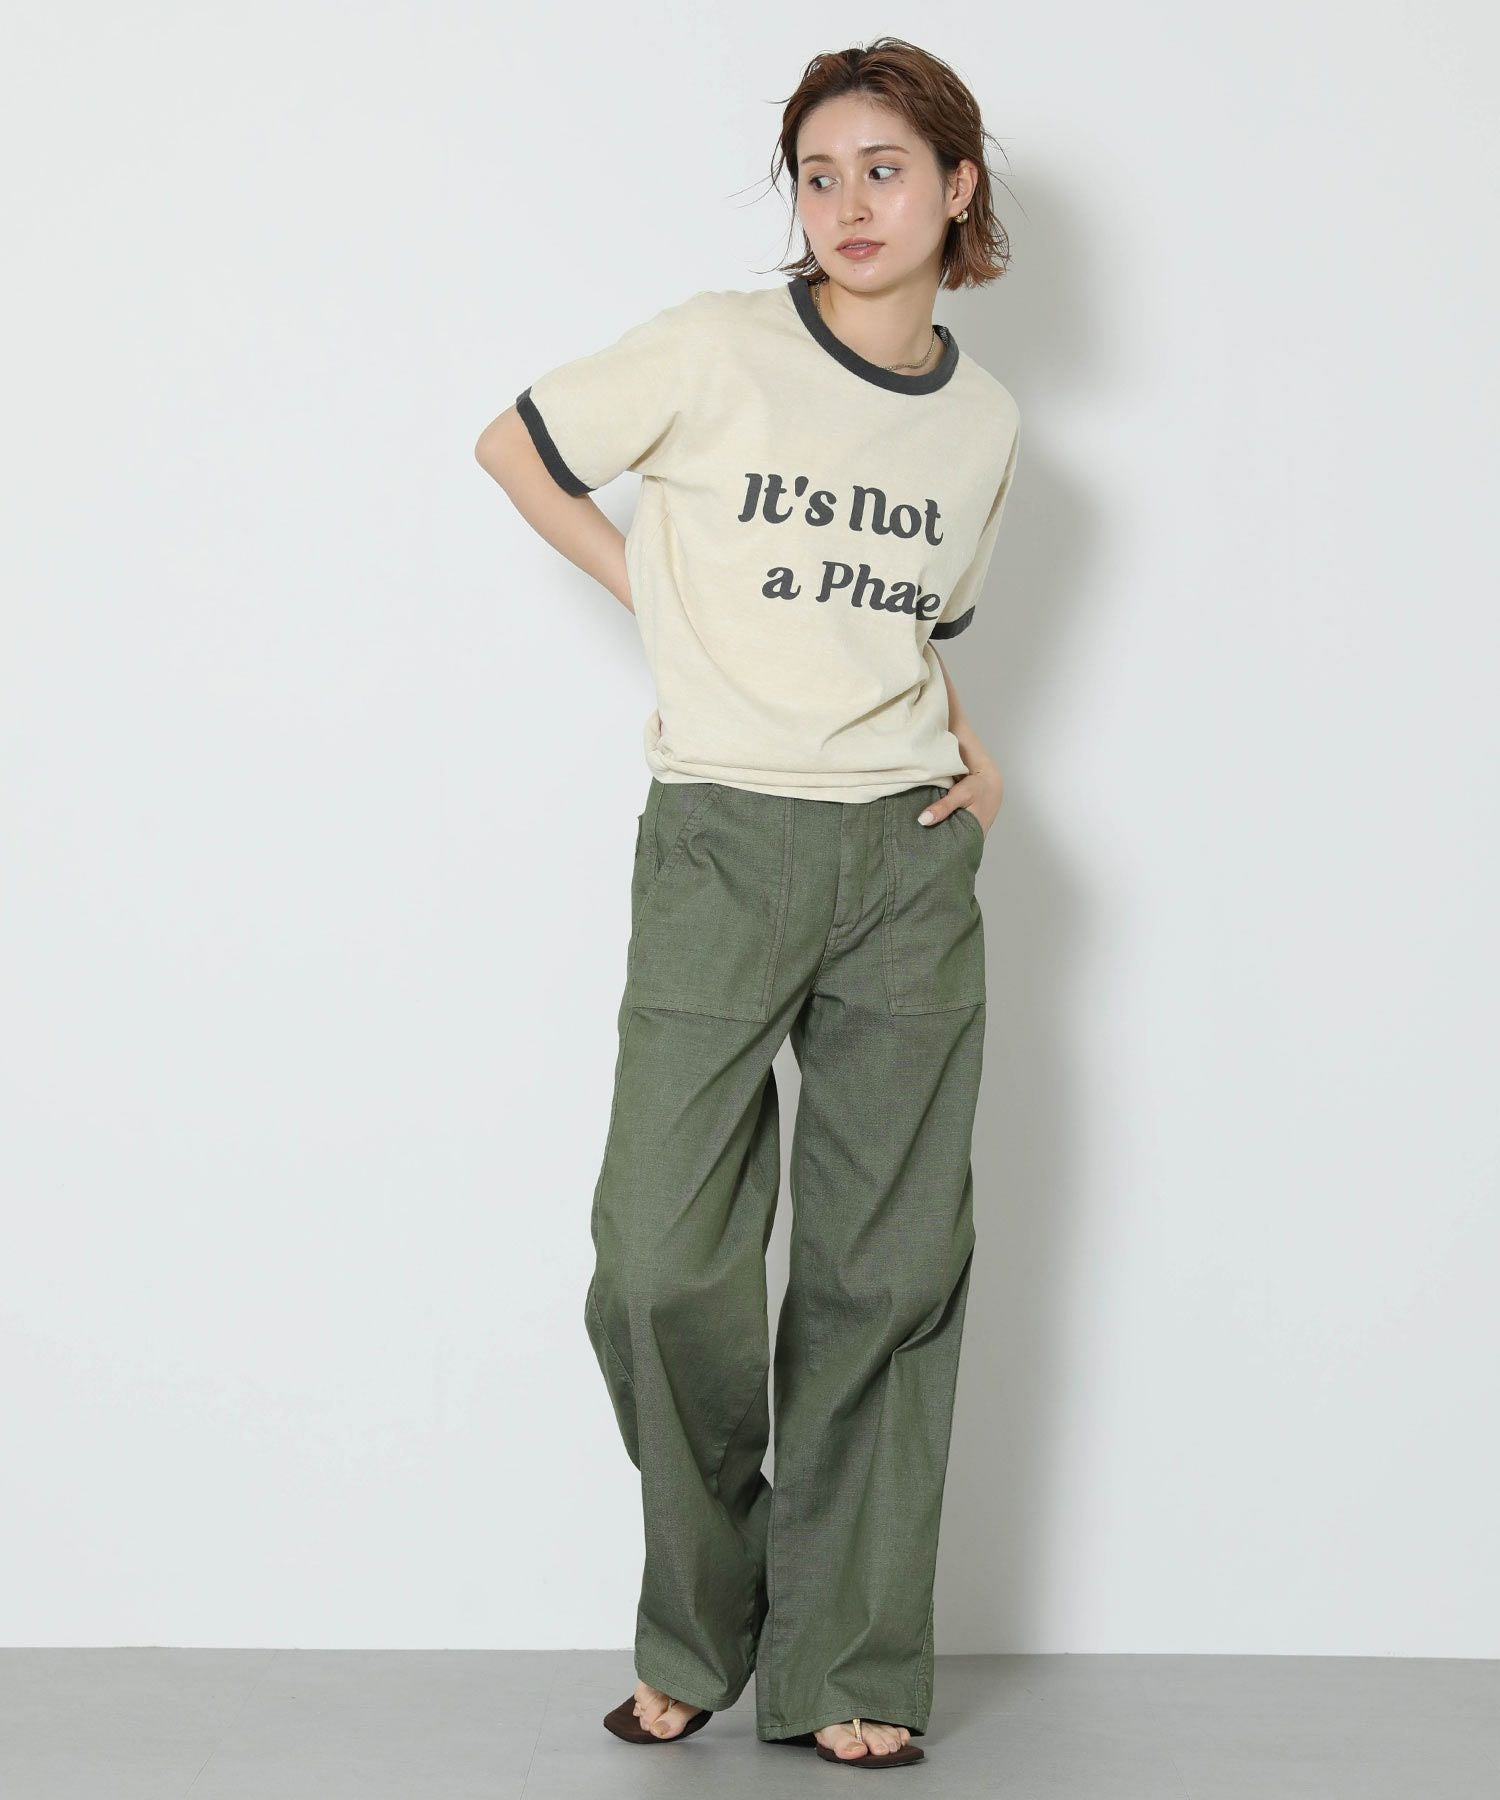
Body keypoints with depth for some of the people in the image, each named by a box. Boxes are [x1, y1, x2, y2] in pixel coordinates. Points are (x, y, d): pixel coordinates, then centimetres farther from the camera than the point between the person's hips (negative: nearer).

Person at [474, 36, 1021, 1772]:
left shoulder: (984, 423, 10)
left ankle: (844, 1665, 13)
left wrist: (965, 744, 7)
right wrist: (663, 594, 4)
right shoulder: (719, 350, -3)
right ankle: (696, 1635, 15)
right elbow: (513, 446, 8)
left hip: (909, 855, 3)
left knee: (892, 1268, 3)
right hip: (723, 842, -3)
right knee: (665, 1260, -8)